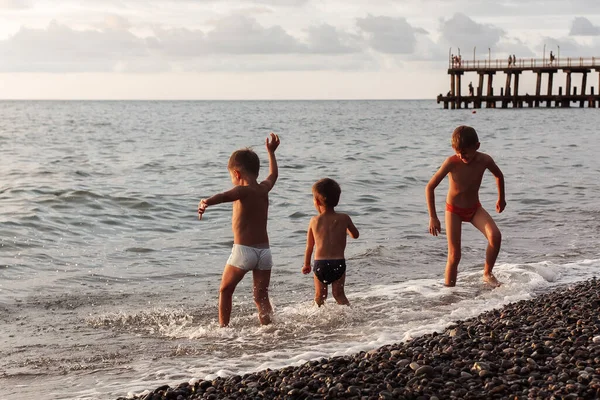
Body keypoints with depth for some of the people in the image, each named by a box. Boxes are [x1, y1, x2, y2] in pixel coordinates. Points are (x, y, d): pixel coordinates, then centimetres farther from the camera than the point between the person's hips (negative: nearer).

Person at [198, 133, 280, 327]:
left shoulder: (243, 191, -10)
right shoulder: (264, 188, 10)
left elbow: (224, 196, -33)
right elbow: (273, 174, 33)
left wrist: (206, 202, -52)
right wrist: (271, 151, 49)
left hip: (243, 250, -6)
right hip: (264, 250, 6)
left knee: (225, 290, 12)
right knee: (261, 297, 9)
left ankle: (223, 327, 12)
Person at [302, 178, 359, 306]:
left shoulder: (314, 221, 2)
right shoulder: (344, 218, -1)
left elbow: (309, 246, 10)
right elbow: (355, 235, 16)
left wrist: (306, 264, 23)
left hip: (320, 263, 0)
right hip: (339, 263, 0)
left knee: (319, 296, 14)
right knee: (339, 294, 12)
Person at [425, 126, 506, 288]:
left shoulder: (484, 160, -17)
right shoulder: (452, 162, -25)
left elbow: (499, 176, 7)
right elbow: (430, 187, -19)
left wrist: (501, 198, 17)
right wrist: (433, 217, -19)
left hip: (475, 208, 2)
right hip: (454, 210, -2)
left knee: (495, 236, -22)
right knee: (454, 255, -6)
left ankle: (487, 274, -1)